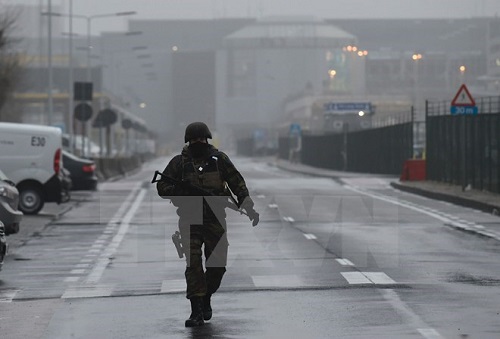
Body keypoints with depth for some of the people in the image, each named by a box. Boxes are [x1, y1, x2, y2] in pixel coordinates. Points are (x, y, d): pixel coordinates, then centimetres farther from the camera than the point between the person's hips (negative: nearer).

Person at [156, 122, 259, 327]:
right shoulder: (179, 162, 2)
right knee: (193, 264, -10)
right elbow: (162, 187, 4)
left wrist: (249, 208, -1)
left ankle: (206, 298, 30)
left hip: (215, 219, 1)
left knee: (217, 264, 3)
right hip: (190, 220, -1)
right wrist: (179, 188, -17)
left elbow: (237, 184, 8)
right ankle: (196, 312, -9)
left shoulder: (219, 159, 4)